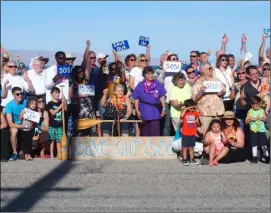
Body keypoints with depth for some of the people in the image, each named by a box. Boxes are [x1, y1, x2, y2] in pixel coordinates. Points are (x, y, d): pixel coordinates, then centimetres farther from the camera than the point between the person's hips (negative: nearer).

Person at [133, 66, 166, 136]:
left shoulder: (158, 84, 1)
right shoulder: (140, 86, 0)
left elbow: (162, 97, 6)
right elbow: (136, 99, 3)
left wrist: (164, 109, 3)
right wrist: (137, 110, -2)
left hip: (155, 114, -1)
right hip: (144, 113, 1)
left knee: (155, 134, -6)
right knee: (144, 134, 12)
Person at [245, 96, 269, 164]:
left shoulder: (262, 110, -1)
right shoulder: (250, 111, -2)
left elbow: (266, 119, 1)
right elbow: (246, 122, -1)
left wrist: (262, 118, -18)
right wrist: (250, 119, -19)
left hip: (261, 130, -1)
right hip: (253, 131, 1)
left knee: (263, 144, 1)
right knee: (254, 144, 6)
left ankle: (266, 156, 12)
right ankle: (254, 157, 14)